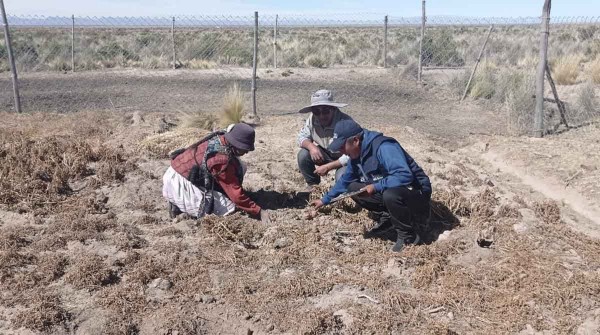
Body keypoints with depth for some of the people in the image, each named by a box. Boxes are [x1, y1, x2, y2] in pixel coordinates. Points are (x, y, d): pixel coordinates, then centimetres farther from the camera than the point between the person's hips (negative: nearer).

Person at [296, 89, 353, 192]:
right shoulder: (312, 118, -16)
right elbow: (301, 137, -3)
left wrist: (328, 167, -31)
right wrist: (311, 146, -27)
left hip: (344, 159, -5)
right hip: (326, 154, 6)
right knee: (303, 155, -17)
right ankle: (312, 185, 6)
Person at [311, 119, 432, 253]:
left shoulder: (383, 147, -27)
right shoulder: (357, 155, 1)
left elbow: (404, 176, -39)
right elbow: (344, 181, 17)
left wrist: (376, 187, -33)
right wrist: (325, 200, 18)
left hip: (416, 194, -8)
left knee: (390, 195, -39)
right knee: (353, 188, 0)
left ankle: (408, 235, -14)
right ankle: (386, 219, 7)